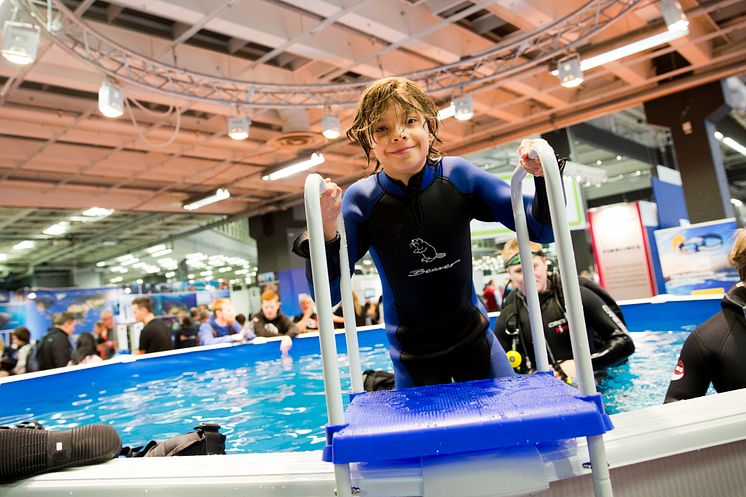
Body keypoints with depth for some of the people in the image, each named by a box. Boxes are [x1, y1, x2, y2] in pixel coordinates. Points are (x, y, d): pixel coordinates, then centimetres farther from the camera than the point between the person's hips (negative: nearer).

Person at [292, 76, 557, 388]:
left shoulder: (458, 175, -12)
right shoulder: (361, 199, -15)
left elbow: (541, 230, -8)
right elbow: (327, 295, -15)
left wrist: (543, 175, -26)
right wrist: (325, 232, -32)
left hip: (475, 338, 2)